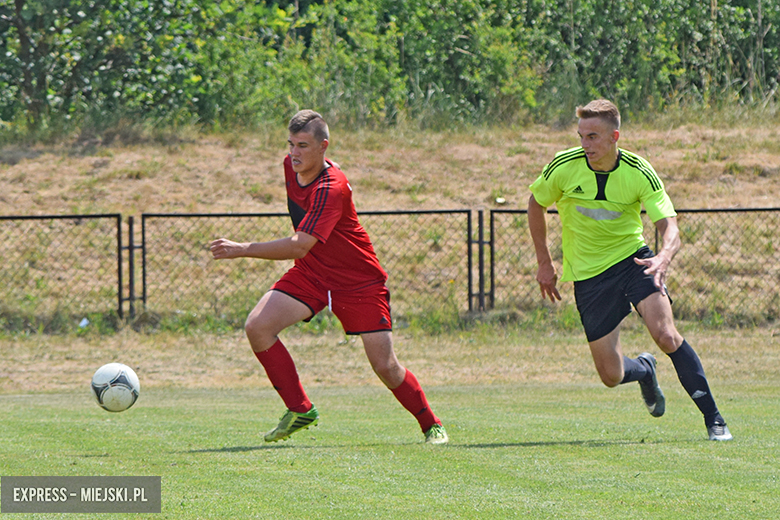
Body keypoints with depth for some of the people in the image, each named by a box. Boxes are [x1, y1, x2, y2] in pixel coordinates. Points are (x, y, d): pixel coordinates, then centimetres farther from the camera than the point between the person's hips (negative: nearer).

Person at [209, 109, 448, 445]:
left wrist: (242, 250, -37)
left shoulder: (331, 188, -30)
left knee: (385, 367, -8)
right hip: (310, 274, 7)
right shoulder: (291, 166, -6)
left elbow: (299, 247, -36)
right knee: (257, 326, -15)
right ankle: (300, 410, -3)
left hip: (360, 282, -7)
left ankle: (431, 426, 17)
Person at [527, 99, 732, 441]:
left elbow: (669, 226, -21)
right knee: (612, 376, -3)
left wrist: (665, 256, -44)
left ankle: (713, 417, -13)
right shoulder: (564, 167, -13)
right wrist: (544, 263, 7)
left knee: (665, 335, -25)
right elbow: (536, 205, 7)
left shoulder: (639, 173, -15)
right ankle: (644, 370, 36)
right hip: (588, 273, 1)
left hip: (632, 259, -1)